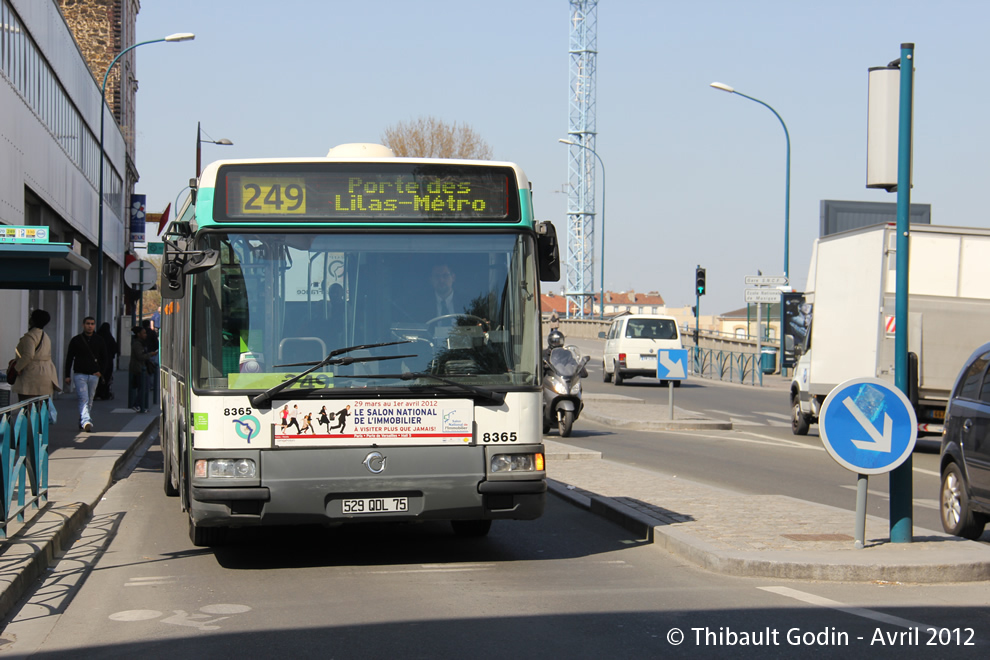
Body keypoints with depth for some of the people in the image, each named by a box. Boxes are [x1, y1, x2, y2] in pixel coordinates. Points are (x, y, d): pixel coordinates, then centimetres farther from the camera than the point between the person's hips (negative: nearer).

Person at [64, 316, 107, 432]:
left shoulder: (99, 340, 8)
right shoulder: (76, 340, 2)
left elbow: (104, 357, 16)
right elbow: (69, 358, 5)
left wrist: (100, 371, 1)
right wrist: (67, 375, 0)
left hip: (94, 375, 3)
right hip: (79, 374, -3)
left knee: (90, 400, 8)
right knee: (83, 399, -16)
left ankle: (83, 422, 20)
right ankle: (86, 421, -29)